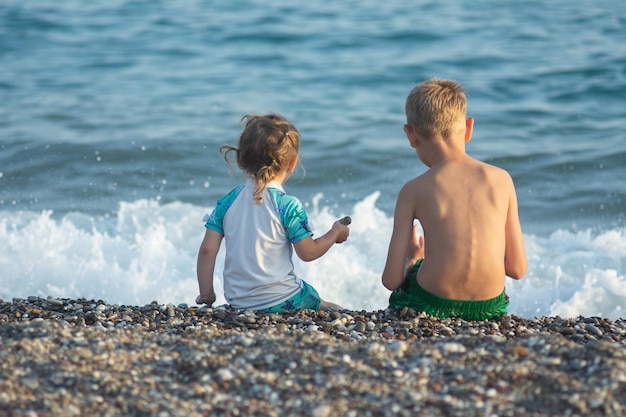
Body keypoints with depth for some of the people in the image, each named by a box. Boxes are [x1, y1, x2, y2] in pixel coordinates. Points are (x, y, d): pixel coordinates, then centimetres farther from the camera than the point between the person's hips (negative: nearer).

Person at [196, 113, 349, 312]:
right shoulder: (288, 205, -13)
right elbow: (309, 252, -6)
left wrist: (206, 295, 10)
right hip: (281, 301, -5)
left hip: (238, 302, 5)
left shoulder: (227, 201, 1)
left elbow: (207, 250, -1)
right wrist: (335, 233, 11)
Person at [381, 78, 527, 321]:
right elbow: (518, 269, 3)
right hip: (491, 308, 3)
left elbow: (391, 280, -6)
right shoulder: (501, 180, 0)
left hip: (431, 307, -2)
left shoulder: (414, 191, -5)